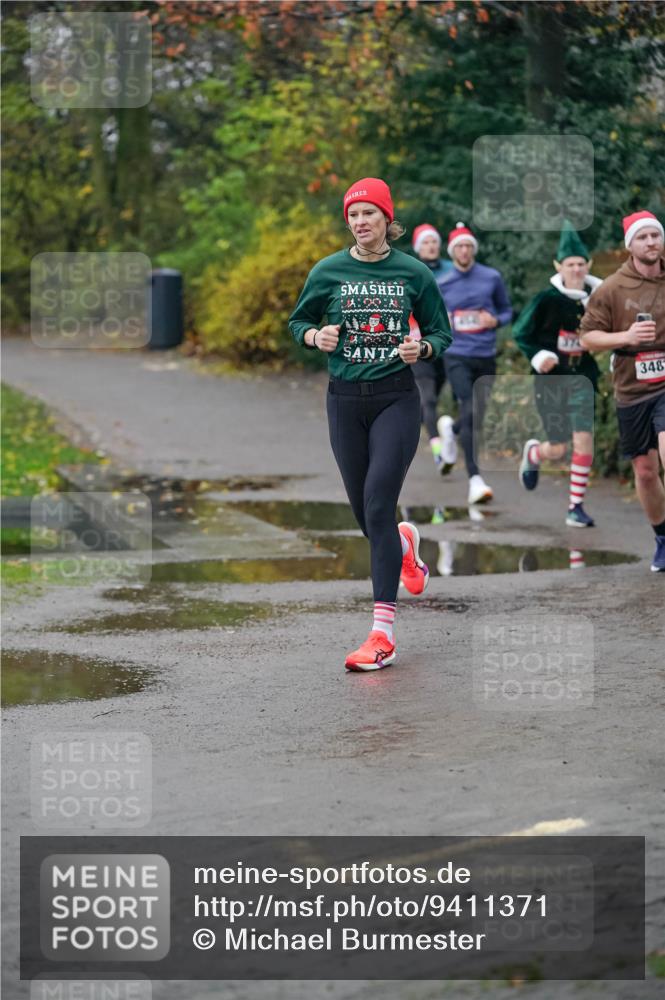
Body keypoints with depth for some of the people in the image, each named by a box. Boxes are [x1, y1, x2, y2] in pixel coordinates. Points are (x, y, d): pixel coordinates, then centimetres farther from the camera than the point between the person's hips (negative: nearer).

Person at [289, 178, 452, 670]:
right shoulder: (328, 271, 2)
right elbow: (298, 321, 15)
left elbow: (441, 332, 9)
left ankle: (383, 634, -14)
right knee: (365, 513, 8)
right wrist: (315, 336, -7)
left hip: (396, 398, -3)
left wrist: (422, 348, -12)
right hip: (346, 400, 3)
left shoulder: (414, 273, -1)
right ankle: (404, 543, 48)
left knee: (378, 506, -15)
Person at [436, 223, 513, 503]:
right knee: (469, 412, -17)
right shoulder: (441, 285, 5)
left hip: (486, 357, 2)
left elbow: (506, 310, 13)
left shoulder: (492, 278, 4)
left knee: (479, 417, 9)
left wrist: (496, 320, -7)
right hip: (457, 356, -2)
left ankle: (451, 428, 46)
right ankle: (475, 478, -17)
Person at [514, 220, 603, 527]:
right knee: (558, 450, 3)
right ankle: (532, 452, 41)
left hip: (582, 377, 2)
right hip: (551, 378, -2)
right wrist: (537, 356, -18)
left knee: (583, 438, -14)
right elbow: (520, 333, -3)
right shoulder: (546, 300, -10)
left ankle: (576, 506, -3)